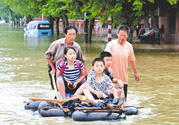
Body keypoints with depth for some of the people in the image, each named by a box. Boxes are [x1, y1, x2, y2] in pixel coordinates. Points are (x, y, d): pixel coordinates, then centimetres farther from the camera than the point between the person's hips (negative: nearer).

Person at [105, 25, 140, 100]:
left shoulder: (129, 46, 7)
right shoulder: (111, 44, -6)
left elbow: (132, 60, 20)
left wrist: (136, 73, 26)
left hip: (124, 79, 4)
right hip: (112, 78, -4)